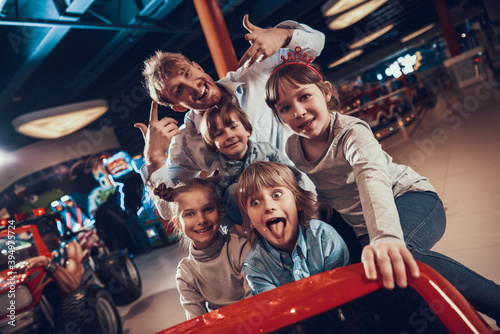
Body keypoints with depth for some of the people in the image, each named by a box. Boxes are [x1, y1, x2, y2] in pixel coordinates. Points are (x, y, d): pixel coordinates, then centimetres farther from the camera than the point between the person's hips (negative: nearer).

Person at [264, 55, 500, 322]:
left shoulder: (352, 133, -24)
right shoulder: (292, 149, -5)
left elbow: (373, 181, -45)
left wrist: (386, 238, -62)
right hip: (361, 227, 7)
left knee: (394, 259, -36)